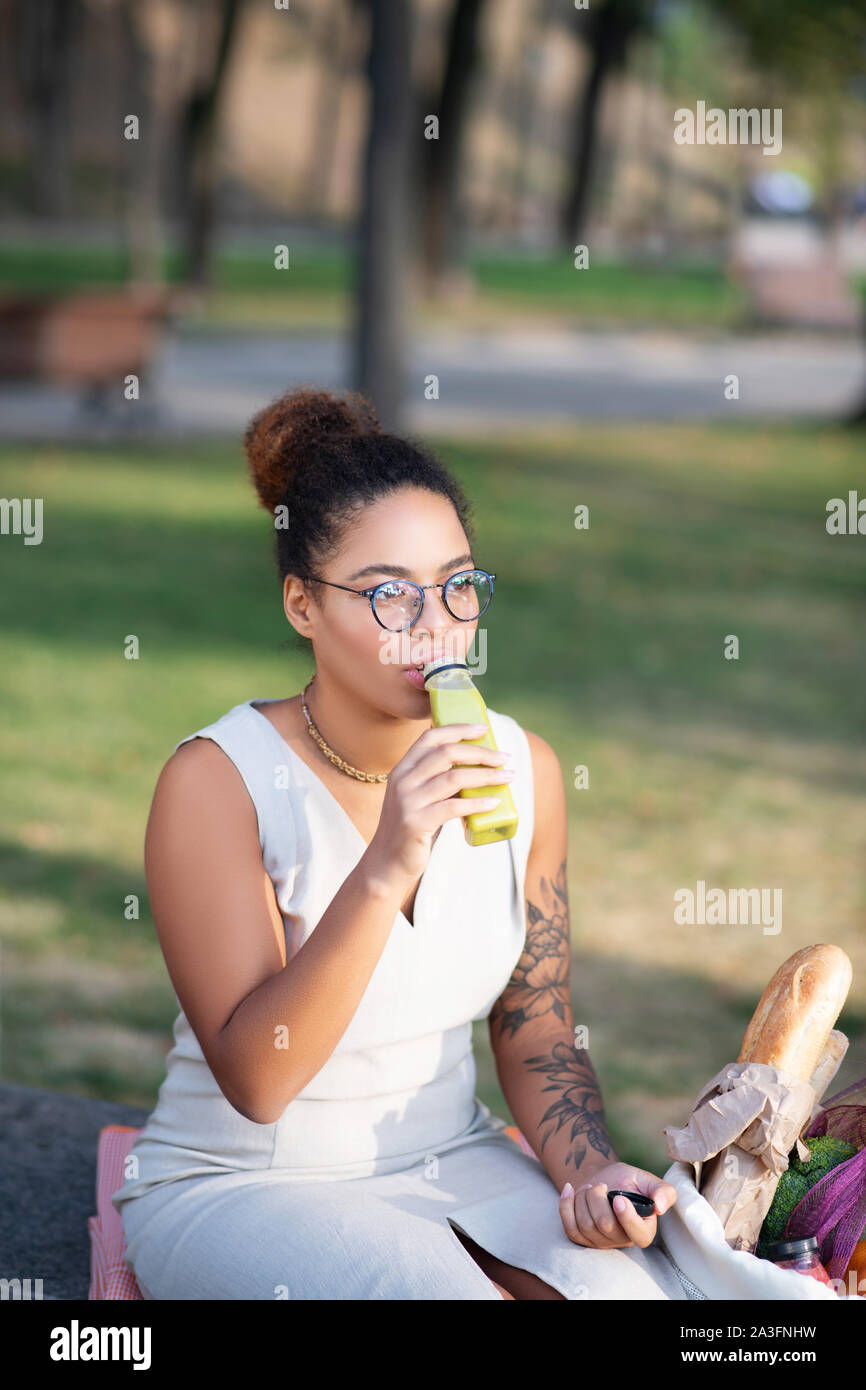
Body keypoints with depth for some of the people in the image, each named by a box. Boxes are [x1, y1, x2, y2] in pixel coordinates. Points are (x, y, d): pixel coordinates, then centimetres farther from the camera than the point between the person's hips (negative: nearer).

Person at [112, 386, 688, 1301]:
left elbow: (534, 1030, 9)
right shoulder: (217, 780, -16)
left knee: (636, 1284, -23)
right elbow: (254, 1079, -23)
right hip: (239, 1187, -4)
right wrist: (385, 871, -32)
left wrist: (591, 1170, -10)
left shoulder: (522, 770, -1)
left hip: (455, 1163, 4)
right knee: (446, 1293, -30)